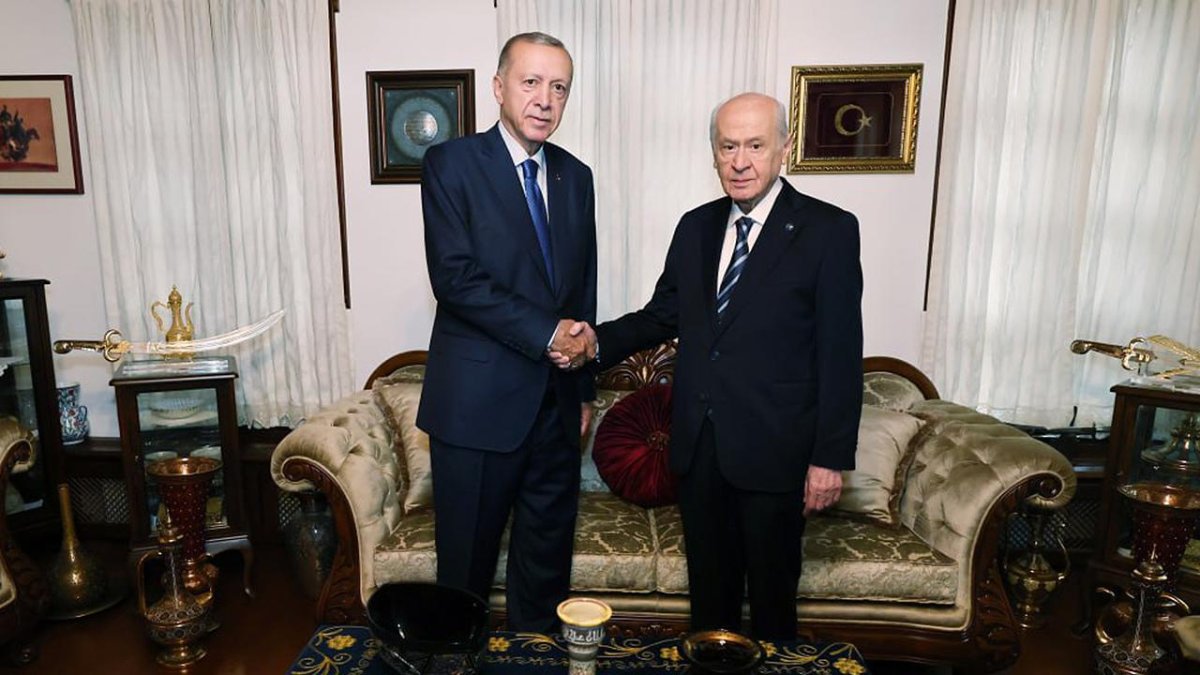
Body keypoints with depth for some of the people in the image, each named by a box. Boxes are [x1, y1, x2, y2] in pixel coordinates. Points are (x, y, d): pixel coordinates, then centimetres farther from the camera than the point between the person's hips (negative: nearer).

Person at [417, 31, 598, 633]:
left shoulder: (576, 176, 11)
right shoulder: (451, 164, -5)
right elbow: (454, 276, -16)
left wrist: (584, 390, 15)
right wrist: (548, 332, -18)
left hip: (556, 402, 5)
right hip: (478, 401, -4)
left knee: (548, 550, 16)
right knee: (467, 558, 9)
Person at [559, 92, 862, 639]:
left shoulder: (828, 230, -9)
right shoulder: (695, 226, 7)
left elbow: (841, 354, -10)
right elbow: (663, 315, 11)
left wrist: (830, 457, -12)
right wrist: (599, 340, -7)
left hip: (772, 448, -4)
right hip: (698, 443, 5)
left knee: (771, 592, 14)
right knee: (709, 584, 20)